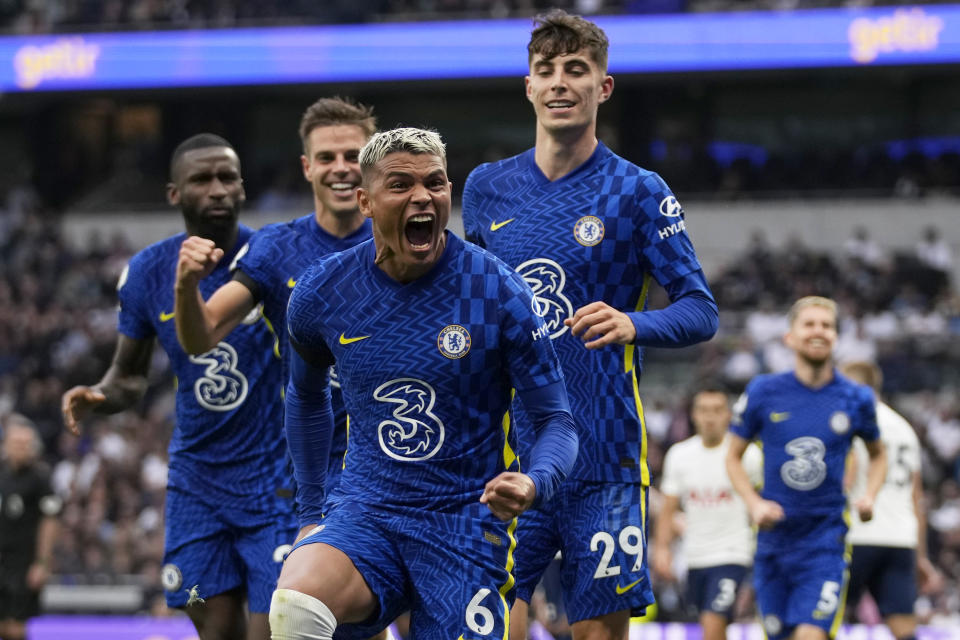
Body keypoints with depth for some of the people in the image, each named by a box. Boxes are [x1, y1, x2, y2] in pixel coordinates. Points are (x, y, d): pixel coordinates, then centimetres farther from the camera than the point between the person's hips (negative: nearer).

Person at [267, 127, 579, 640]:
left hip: (465, 520, -1)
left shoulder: (497, 291, -9)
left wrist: (535, 484, -26)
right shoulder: (321, 291, 0)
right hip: (364, 511, 1)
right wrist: (310, 513, 19)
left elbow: (556, 420, -4)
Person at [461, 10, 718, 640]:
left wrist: (634, 324, -24)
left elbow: (701, 309, -5)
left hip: (604, 457, -2)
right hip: (508, 452, 3)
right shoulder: (487, 187, 10)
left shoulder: (637, 192, -1)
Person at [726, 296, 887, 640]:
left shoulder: (856, 398, 1)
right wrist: (754, 503, -7)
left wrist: (869, 496, 0)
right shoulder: (763, 392, -1)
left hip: (826, 540, -1)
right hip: (773, 540, 1)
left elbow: (878, 454, 19)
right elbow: (733, 457, 9)